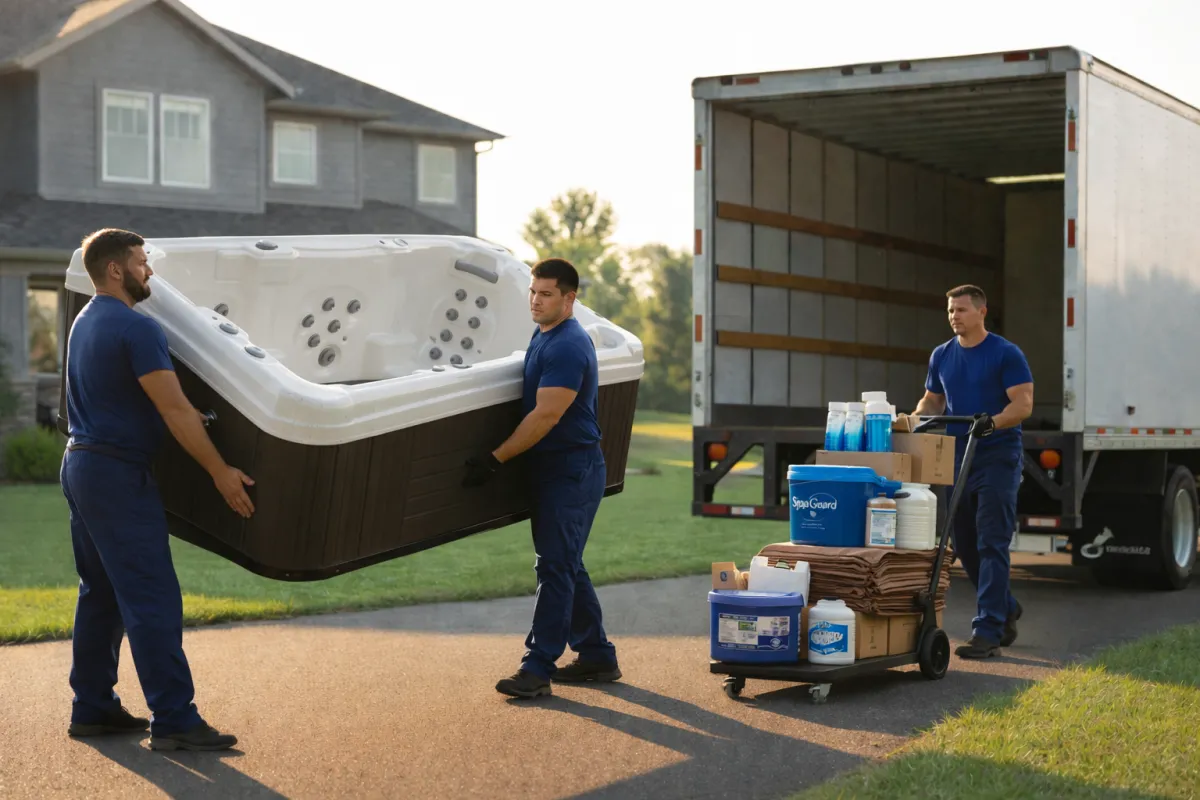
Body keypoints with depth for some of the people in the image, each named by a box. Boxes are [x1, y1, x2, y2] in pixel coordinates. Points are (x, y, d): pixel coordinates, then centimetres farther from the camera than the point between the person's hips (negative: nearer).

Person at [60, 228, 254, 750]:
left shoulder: (85, 322, 14)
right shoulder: (136, 328, -17)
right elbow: (173, 409, -20)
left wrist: (194, 421, 21)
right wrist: (220, 471, -16)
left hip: (81, 466, 10)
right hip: (118, 475, -10)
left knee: (100, 594, 15)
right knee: (152, 600, -9)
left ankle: (92, 708, 19)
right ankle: (173, 721, -9)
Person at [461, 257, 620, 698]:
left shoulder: (568, 346, -19)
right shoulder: (542, 336, 13)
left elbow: (546, 416, -23)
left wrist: (495, 458, -20)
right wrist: (498, 457, 19)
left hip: (572, 471, -10)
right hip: (552, 469, 10)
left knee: (555, 567, -9)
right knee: (566, 567, 15)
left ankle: (538, 668, -7)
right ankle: (597, 656, 23)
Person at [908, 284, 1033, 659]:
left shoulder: (1006, 354, -7)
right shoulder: (942, 356, 11)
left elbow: (1023, 404, -12)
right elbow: (932, 401, 20)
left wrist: (993, 421, -29)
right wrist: (914, 421, 0)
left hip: (998, 458, -6)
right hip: (958, 458, 7)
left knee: (991, 544, -9)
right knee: (965, 546, 10)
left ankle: (988, 630, -9)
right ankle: (1006, 609, 30)